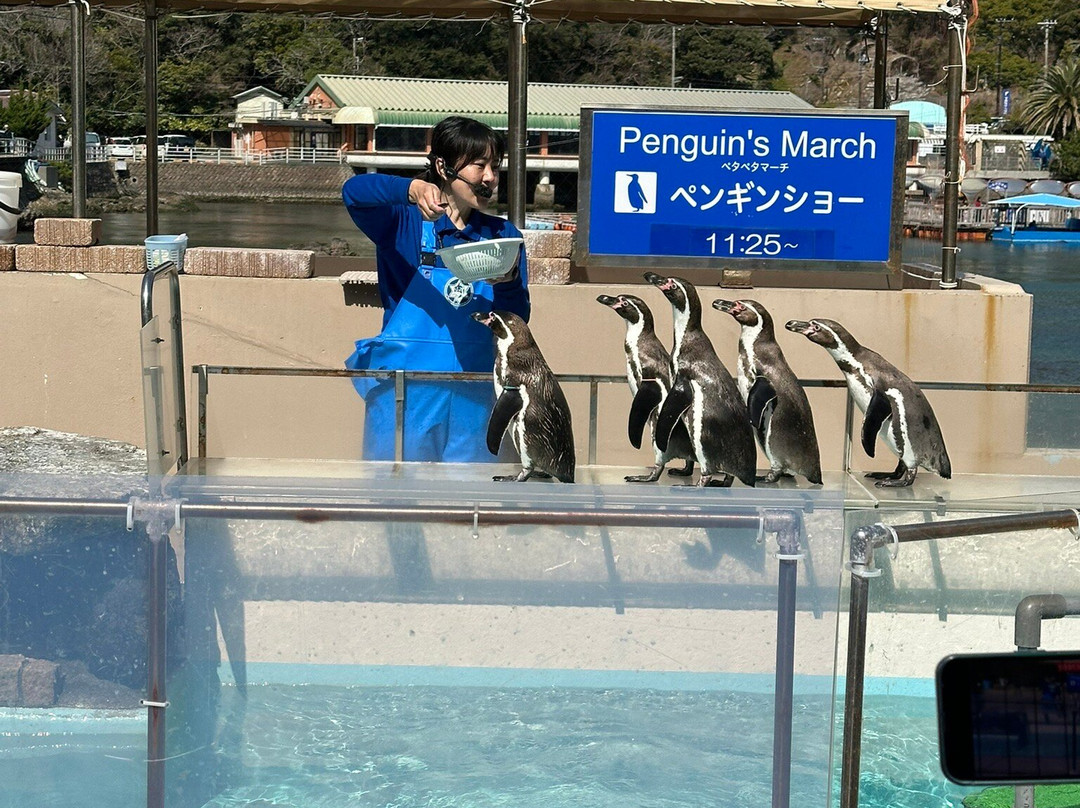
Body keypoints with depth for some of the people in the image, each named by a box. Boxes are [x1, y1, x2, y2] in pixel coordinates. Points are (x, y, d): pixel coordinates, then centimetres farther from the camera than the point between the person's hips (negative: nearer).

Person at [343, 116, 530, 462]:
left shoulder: (503, 236, 10)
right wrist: (412, 188, -36)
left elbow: (517, 321, 4)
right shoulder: (405, 225, 0)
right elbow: (354, 191, -19)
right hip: (405, 391, -3)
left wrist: (509, 281, -18)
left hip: (473, 395, 3)